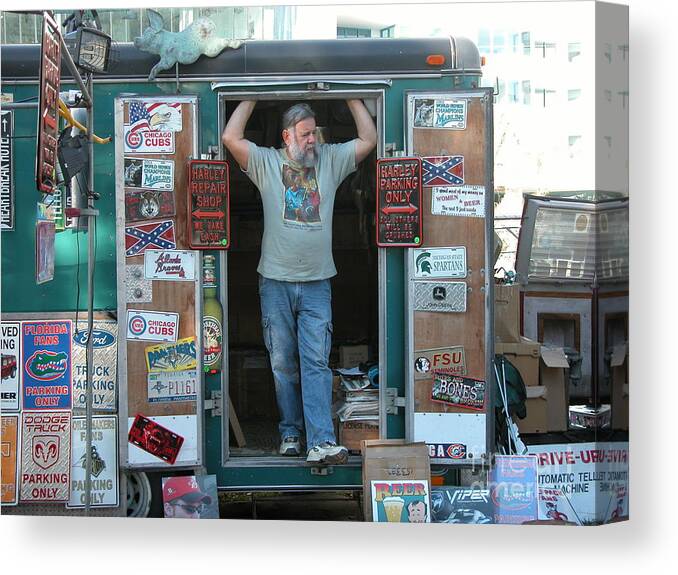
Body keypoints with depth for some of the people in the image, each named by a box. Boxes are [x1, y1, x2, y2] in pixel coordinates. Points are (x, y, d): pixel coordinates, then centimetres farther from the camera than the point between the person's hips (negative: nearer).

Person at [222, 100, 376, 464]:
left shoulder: (330, 160, 11)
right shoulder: (266, 163, 5)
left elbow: (368, 140, 8)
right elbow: (230, 138, -8)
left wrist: (351, 97, 9)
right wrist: (251, 98, 0)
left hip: (317, 283, 0)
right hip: (276, 282, 0)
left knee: (316, 362, -7)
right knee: (283, 363, 7)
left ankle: (321, 442, -13)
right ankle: (290, 432, 19)